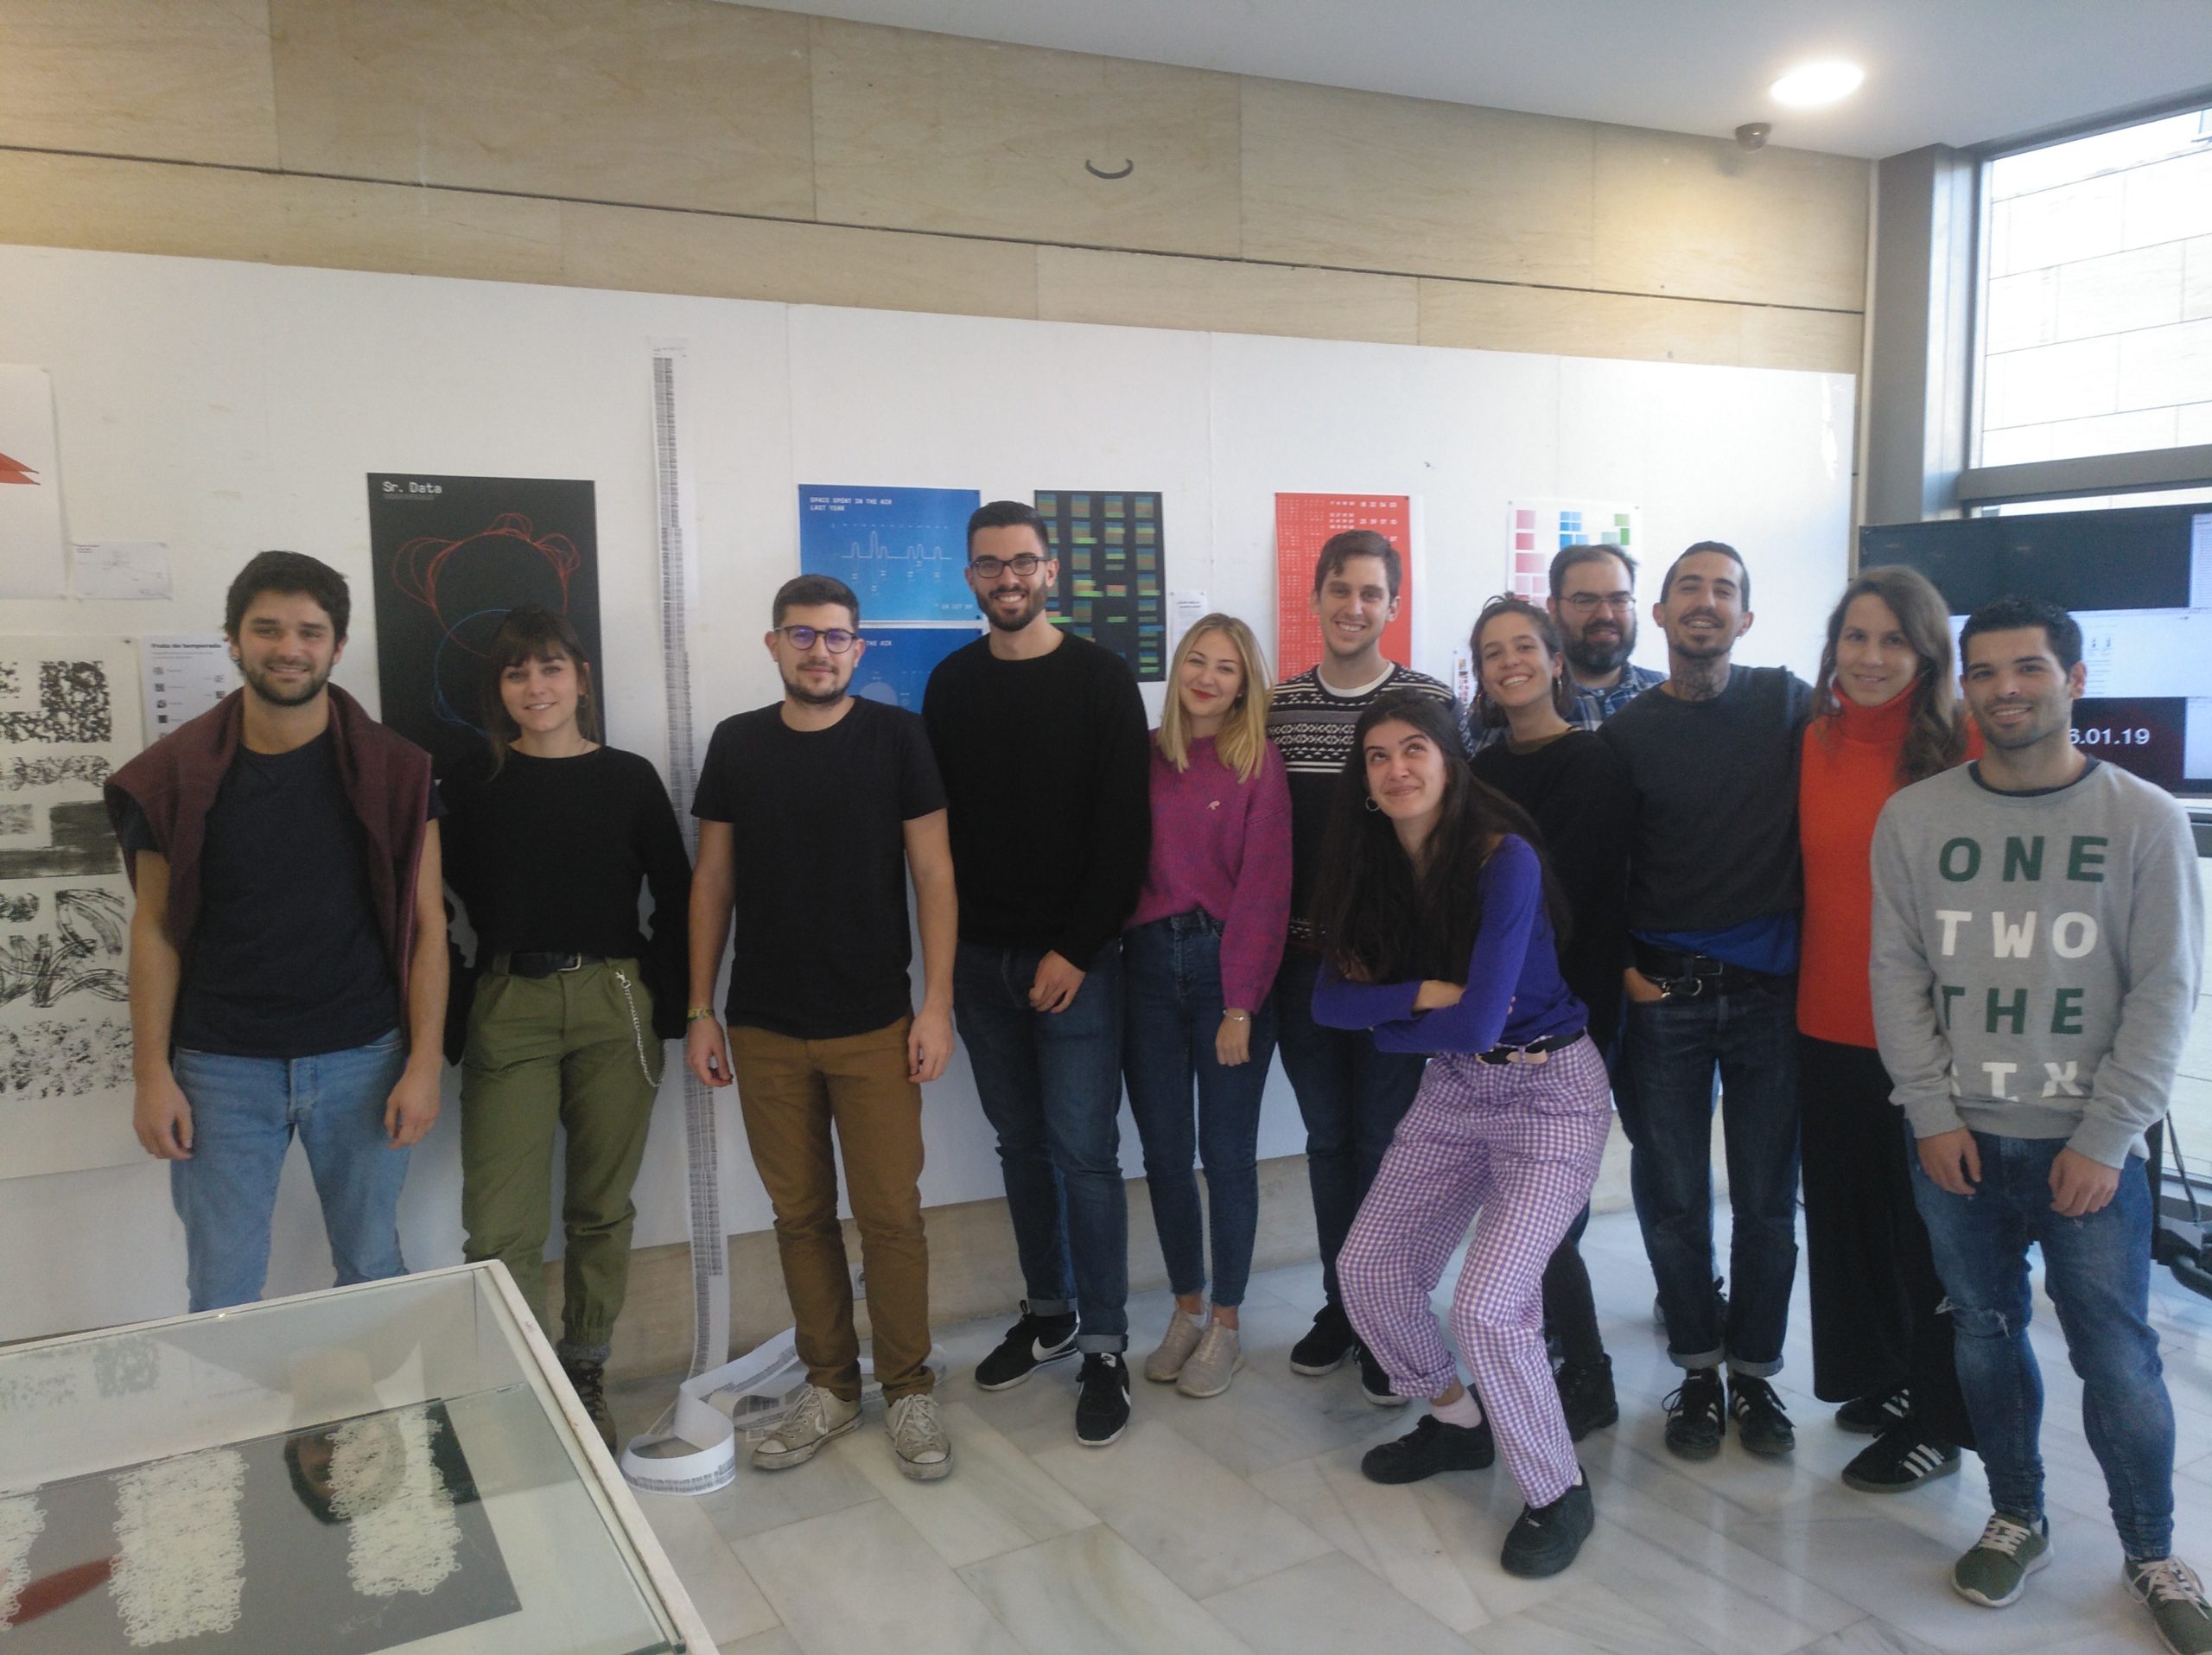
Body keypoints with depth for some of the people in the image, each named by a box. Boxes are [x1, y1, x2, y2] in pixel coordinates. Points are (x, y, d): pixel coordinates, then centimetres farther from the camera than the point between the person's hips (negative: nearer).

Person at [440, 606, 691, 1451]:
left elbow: (676, 898, 6)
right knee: (501, 1225, -7)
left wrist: (672, 1007, 0)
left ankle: (584, 1374, 26)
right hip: (507, 1009, 0)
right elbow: (453, 902, 7)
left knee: (601, 1209, 9)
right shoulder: (474, 784, 5)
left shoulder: (628, 779, 4)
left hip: (612, 1004, 0)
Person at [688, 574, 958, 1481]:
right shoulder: (737, 744, 6)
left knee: (890, 1213, 1)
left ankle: (909, 1389, 19)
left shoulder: (896, 736, -2)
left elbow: (933, 873, -2)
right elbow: (713, 880, 9)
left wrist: (936, 1004, -8)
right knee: (800, 1213, 11)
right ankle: (828, 1386, 26)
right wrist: (700, 1011, 5)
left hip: (875, 1027, -2)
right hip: (765, 1029, 3)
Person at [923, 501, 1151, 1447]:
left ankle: (1105, 1348, 9)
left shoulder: (1100, 679, -4)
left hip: (1072, 957, -4)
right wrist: (949, 945, 2)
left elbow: (1125, 829, -9)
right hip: (980, 958, 4)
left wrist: (1077, 950, -14)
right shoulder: (952, 684, 9)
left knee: (1083, 1150, -3)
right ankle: (1048, 1312, 29)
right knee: (1021, 1143, 13)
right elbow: (934, 822, 10)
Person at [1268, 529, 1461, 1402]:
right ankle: (1338, 1305, 29)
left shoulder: (1432, 702, -4)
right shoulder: (1275, 707, 6)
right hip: (1303, 960, 3)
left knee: (1386, 1139, 5)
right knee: (1328, 1138, 14)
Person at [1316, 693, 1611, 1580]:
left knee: (1486, 1306, -16)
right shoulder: (1373, 867, -1)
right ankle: (1457, 1421, 31)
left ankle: (1559, 1494, 8)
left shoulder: (1503, 859, -21)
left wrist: (1390, 1021, -8)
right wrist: (1426, 994, -20)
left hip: (1550, 1089, -7)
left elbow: (1478, 1021, -25)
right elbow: (1329, 998, -7)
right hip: (1449, 1090, 7)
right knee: (1368, 1270, 5)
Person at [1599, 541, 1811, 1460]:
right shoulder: (1625, 733, 3)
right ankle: (1698, 1372, 24)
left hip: (1769, 990, 0)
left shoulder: (1788, 704, 3)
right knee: (1673, 1195, 7)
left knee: (1767, 1195, 8)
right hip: (1663, 995, 0)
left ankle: (1754, 1370, 26)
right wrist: (1616, 965, -3)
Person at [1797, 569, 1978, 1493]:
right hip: (1831, 1025, 5)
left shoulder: (1965, 746, -8)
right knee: (1848, 1210, 16)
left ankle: (1937, 1422, 25)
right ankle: (1882, 1379, 37)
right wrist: (1804, 980, 6)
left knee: (1931, 1222, 8)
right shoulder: (1814, 745, 4)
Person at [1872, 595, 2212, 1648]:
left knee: (2119, 1358, 3)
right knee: (1986, 1334, 12)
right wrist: (1933, 1113, -5)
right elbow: (1898, 972, 2)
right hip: (1957, 1140, 2)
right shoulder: (1914, 817, 2)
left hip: (2088, 1146, -1)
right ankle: (2016, 1518, 31)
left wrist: (2104, 1140, -9)